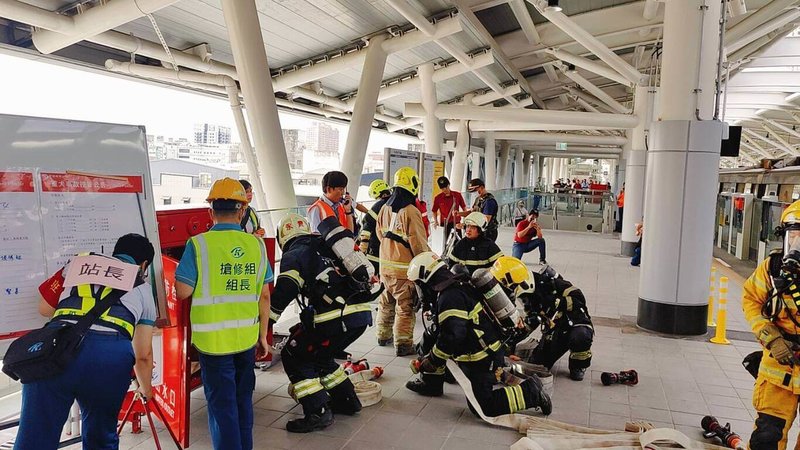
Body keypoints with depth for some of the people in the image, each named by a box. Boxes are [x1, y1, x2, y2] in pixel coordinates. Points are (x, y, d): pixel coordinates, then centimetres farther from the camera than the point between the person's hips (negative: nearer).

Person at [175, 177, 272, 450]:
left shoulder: (199, 244, -12)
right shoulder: (256, 244, -2)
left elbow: (183, 292, -11)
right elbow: (264, 296, 2)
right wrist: (263, 336, 12)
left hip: (213, 339, -3)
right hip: (247, 337, 4)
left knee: (222, 405, 9)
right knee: (243, 400, 21)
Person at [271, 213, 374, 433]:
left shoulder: (293, 254, 4)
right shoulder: (326, 247, 26)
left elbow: (282, 294, -8)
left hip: (337, 318, -8)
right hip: (362, 314, 8)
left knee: (294, 356, 9)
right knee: (319, 356, 27)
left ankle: (318, 413, 4)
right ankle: (347, 400, 30)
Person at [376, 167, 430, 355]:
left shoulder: (385, 208, 4)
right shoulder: (410, 211, -19)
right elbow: (419, 244, -17)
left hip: (385, 265, 7)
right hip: (404, 269, -7)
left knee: (386, 302, 20)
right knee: (405, 307, 1)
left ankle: (384, 335, 34)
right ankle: (403, 344, 6)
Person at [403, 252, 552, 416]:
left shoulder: (449, 297, -24)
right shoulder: (456, 286, 8)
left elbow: (452, 336, -31)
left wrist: (432, 361, -19)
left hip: (482, 359, -10)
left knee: (483, 407, -3)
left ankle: (530, 391, 2)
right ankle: (431, 384, 25)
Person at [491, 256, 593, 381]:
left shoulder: (548, 282, -23)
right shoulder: (526, 295, -1)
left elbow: (578, 298, -26)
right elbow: (531, 320, 10)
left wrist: (557, 303, -36)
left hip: (575, 322, -6)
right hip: (555, 329, 6)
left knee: (580, 336, -40)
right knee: (537, 364, -3)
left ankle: (578, 366, -7)